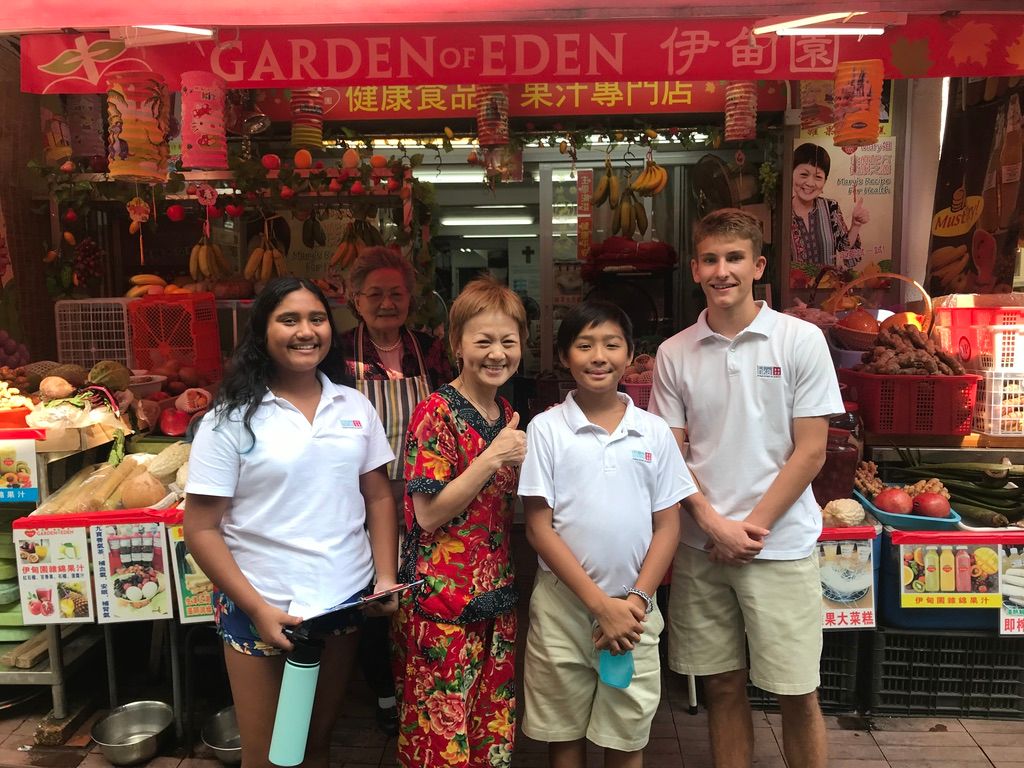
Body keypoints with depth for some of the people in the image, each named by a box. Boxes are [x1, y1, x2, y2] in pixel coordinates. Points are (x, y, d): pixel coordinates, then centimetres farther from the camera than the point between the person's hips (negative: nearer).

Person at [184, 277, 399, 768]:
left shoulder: (355, 406, 2)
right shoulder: (231, 419, -9)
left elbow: (378, 496, 8)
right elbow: (201, 529, -9)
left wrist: (386, 576, -3)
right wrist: (257, 608, -15)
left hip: (345, 601, 3)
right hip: (261, 609, -3)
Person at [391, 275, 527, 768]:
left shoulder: (507, 415, 9)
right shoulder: (437, 413, -13)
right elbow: (428, 514, -16)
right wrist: (492, 458, -22)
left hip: (496, 598, 7)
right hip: (441, 601, -7)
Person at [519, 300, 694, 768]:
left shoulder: (654, 432, 1)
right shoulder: (546, 429, -6)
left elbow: (667, 526, 3)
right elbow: (539, 528, -8)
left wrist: (635, 600, -9)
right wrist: (600, 603, -12)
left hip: (633, 608, 1)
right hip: (562, 605, -1)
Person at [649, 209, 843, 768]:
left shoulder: (801, 340, -4)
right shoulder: (674, 354, 2)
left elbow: (810, 452, -6)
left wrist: (751, 527, -9)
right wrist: (716, 525, -9)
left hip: (781, 544, -2)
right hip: (701, 546, 2)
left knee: (797, 695, 6)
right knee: (722, 687, 14)